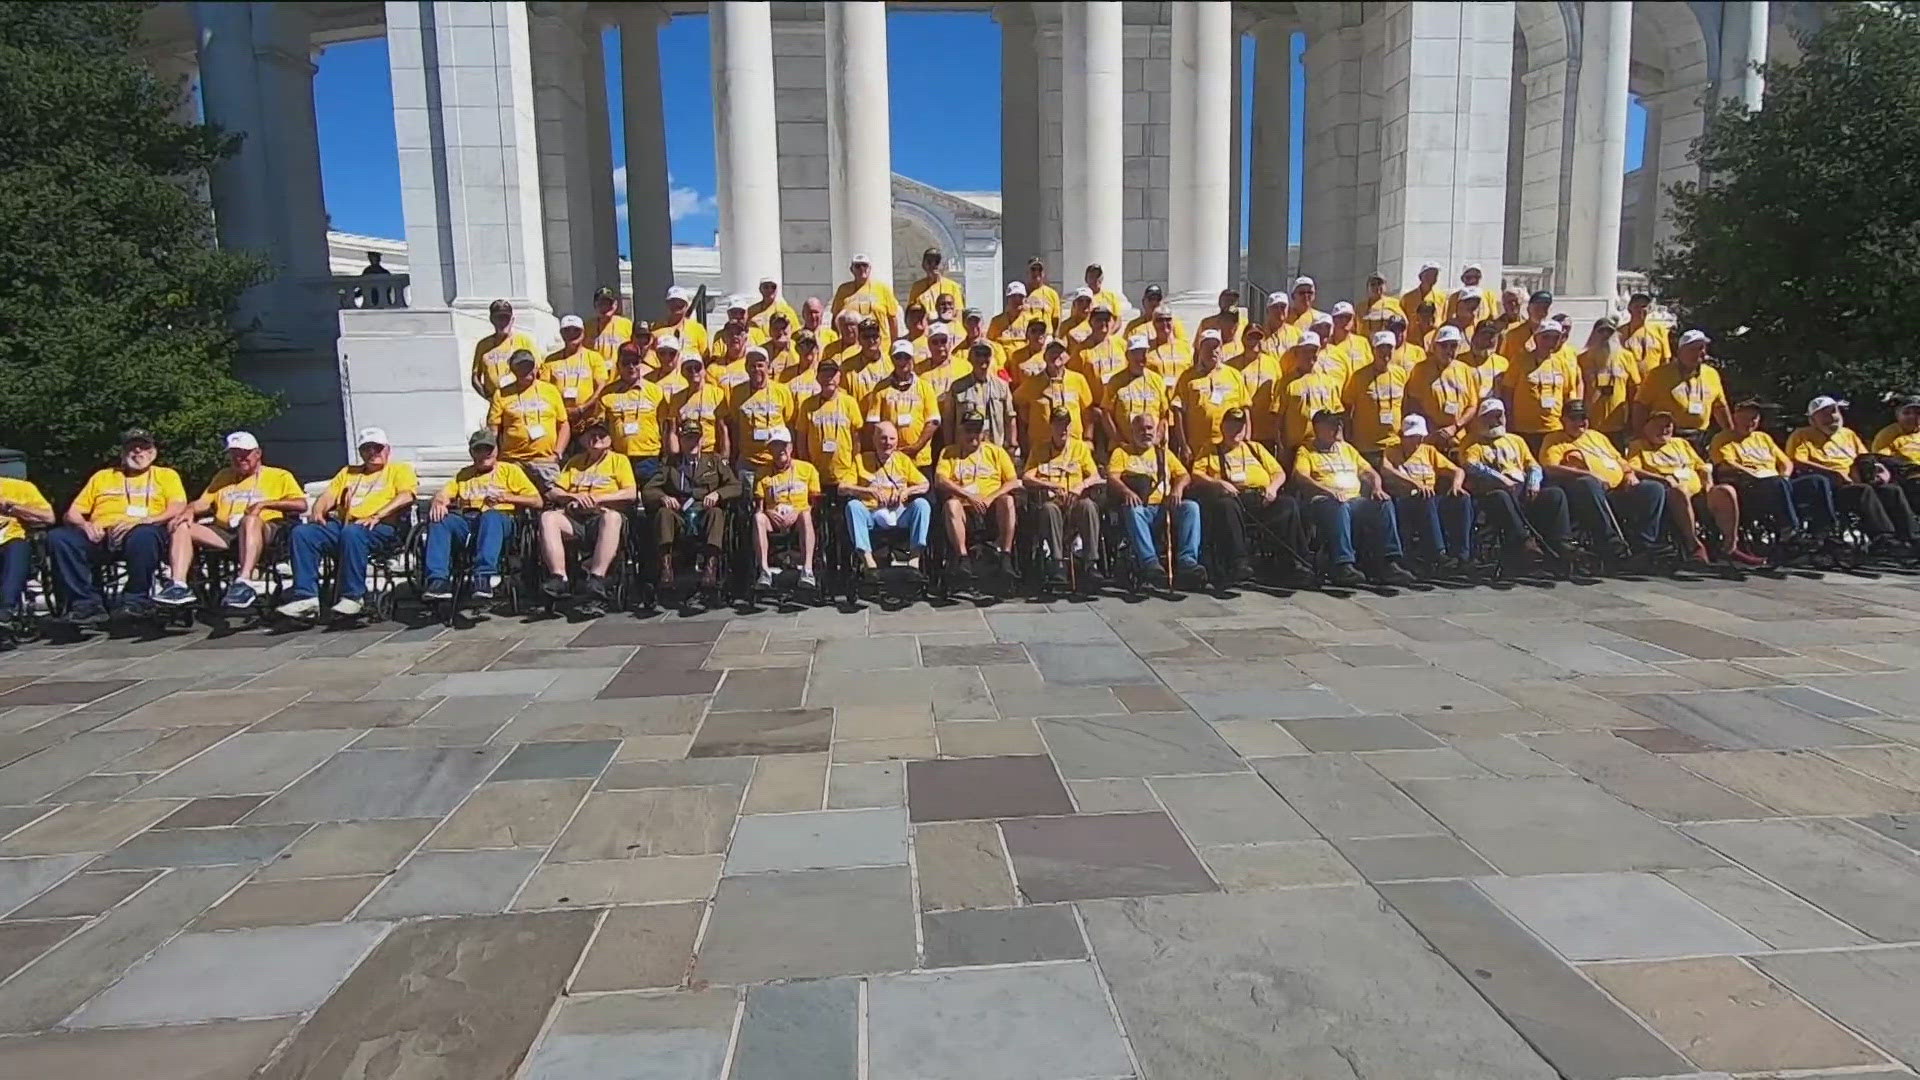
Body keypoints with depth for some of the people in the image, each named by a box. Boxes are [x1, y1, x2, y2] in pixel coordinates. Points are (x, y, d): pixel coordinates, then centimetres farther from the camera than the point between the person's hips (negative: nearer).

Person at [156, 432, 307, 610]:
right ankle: (178, 585, -31)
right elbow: (203, 502, 23)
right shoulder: (223, 476, 34)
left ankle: (245, 581, -53)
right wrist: (190, 511, 0)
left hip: (264, 531, -5)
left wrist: (265, 503, -10)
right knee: (181, 526, -16)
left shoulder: (279, 476, 16)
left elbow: (301, 504, 2)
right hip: (223, 532, 6)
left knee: (251, 519, -39)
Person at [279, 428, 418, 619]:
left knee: (352, 532, -39)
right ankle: (306, 596, -25)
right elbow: (328, 495, 23)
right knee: (301, 532, -21)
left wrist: (377, 515, -19)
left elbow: (407, 495, -5)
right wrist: (318, 511, -2)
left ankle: (354, 597, -32)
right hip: (342, 524, 6)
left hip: (382, 528, -6)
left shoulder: (400, 469, 15)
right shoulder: (348, 472, 34)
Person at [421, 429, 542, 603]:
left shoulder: (510, 470, 22)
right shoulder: (463, 474, 34)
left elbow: (536, 501, 11)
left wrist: (505, 497, -3)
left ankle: (484, 578, -52)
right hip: (466, 522, 4)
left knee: (491, 516, -39)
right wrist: (438, 502, -7)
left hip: (499, 519, -3)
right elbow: (444, 495, 17)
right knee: (439, 520, -28)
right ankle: (439, 580, -39)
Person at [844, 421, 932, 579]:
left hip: (900, 514, 1)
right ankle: (867, 558, -37)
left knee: (921, 503, -26)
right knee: (853, 505, -30)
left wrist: (906, 490, -7)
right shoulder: (861, 460, 11)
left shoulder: (903, 460, 17)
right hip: (871, 514, -1)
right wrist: (871, 491, -15)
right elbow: (842, 488, 0)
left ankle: (915, 558, -29)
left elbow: (925, 485, 15)